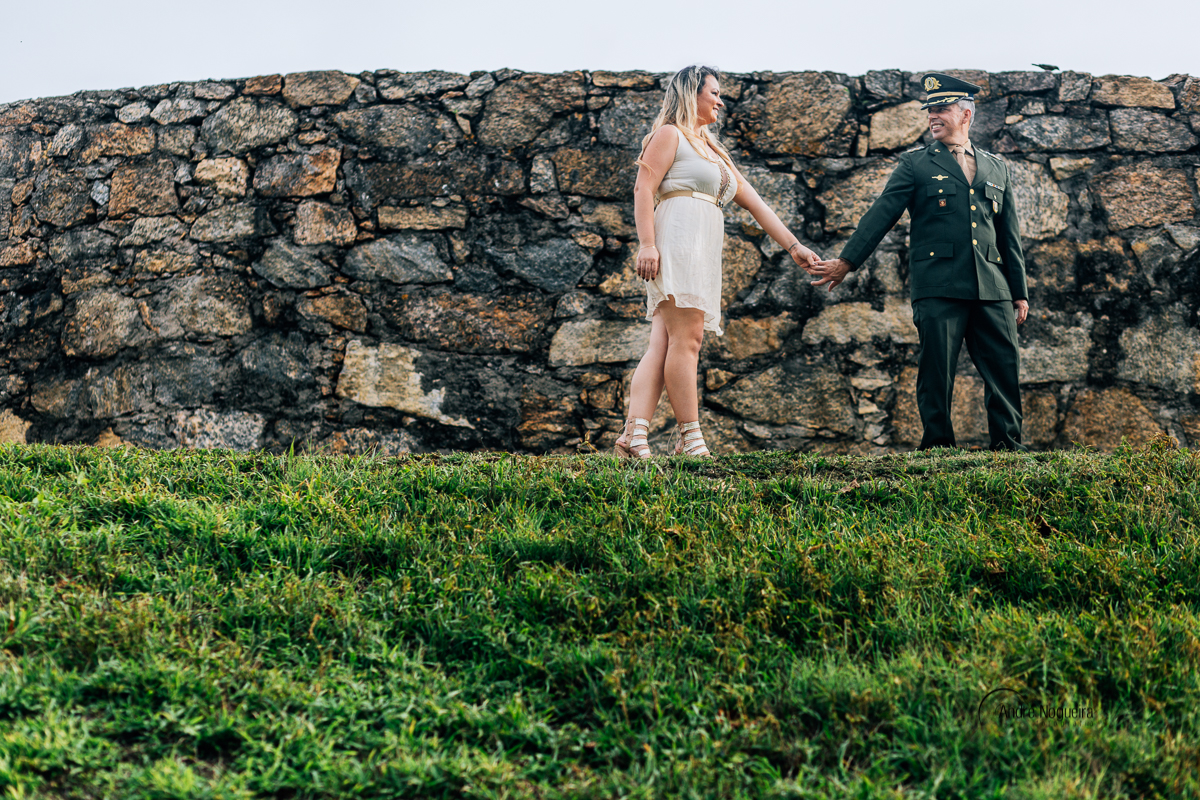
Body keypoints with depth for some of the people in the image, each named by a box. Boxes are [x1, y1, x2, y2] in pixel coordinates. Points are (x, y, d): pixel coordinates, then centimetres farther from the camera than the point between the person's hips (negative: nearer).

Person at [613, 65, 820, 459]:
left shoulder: (714, 150, 30)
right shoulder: (670, 134, 6)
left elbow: (755, 203, 27)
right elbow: (644, 188, -6)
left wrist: (793, 246, 21)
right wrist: (646, 244, -18)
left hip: (703, 255, 8)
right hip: (677, 240, -8)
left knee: (664, 344, -4)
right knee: (686, 338, -12)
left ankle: (634, 434, -13)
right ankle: (690, 438, -12)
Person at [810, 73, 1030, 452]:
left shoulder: (997, 169, 19)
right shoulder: (915, 164, 9)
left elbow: (1009, 236, 19)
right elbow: (881, 214, 3)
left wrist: (1020, 292, 15)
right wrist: (846, 261, -6)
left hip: (992, 291, 3)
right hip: (938, 287, -3)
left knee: (1004, 367, -1)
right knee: (937, 369, -5)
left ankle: (1009, 446, 6)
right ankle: (938, 446, 4)